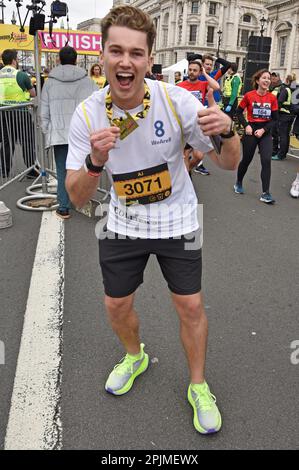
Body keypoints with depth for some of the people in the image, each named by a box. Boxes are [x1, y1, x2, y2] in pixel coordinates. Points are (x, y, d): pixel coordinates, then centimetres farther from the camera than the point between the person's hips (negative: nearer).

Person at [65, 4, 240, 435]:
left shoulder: (177, 101, -19)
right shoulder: (88, 115, -14)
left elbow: (228, 163, -12)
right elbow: (78, 198, -13)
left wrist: (227, 132, -35)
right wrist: (95, 161, -34)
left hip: (176, 221, -1)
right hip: (122, 224, 2)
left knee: (191, 306, 4)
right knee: (116, 305, 12)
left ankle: (198, 386, 31)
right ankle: (135, 357, 46)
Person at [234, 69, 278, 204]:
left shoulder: (272, 98, -1)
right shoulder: (249, 96, -6)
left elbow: (274, 119, 2)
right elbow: (239, 112, 3)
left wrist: (263, 130, -12)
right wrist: (246, 126, -11)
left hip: (265, 132, 2)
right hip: (251, 131, -1)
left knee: (266, 161, -10)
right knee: (246, 159, 9)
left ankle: (266, 194, -6)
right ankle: (238, 183, 34)